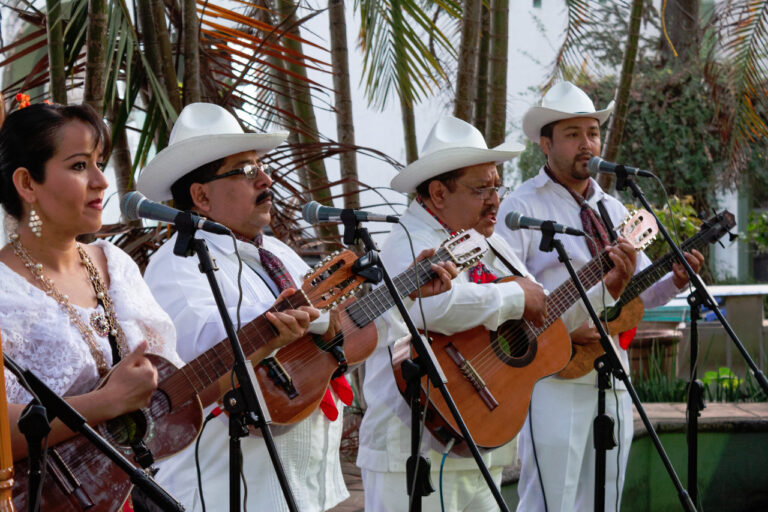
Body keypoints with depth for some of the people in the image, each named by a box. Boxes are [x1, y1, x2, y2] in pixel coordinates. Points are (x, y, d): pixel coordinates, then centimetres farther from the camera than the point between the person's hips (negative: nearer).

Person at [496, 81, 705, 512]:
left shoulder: (613, 210, 17)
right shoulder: (524, 207, -4)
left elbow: (642, 292, 19)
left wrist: (675, 280, -2)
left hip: (613, 379, 7)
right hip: (554, 376, -7)